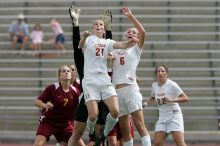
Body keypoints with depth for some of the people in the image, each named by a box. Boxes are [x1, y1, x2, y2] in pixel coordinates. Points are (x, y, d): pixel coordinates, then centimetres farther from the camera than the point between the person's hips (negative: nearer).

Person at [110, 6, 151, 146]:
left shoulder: (136, 49, 9)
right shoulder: (116, 50, 20)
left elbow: (143, 32, -6)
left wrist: (130, 16, -7)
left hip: (130, 88, -4)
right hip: (116, 91, 4)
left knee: (140, 125, -13)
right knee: (124, 129, 6)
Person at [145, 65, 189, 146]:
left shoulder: (172, 85, -12)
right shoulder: (154, 85, 6)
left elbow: (185, 98, -16)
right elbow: (152, 98, 27)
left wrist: (171, 100, -29)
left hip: (174, 116, -6)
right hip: (162, 118, 6)